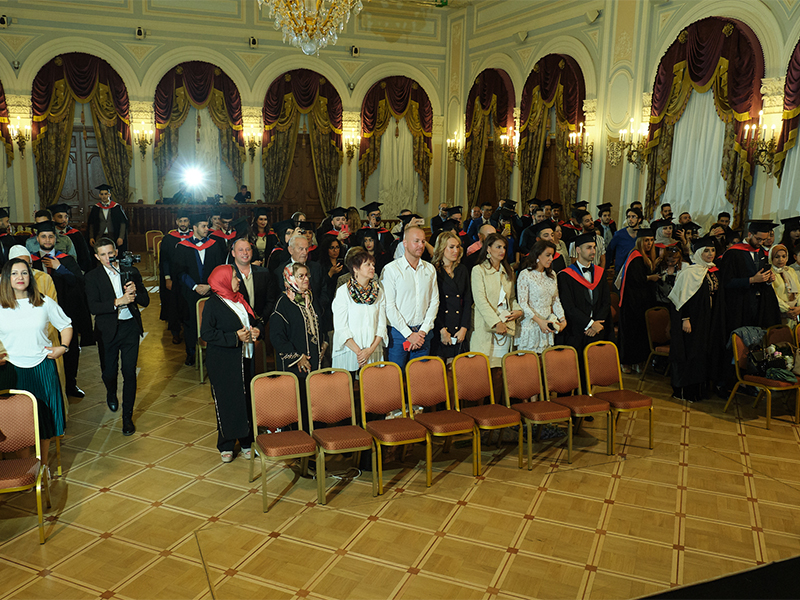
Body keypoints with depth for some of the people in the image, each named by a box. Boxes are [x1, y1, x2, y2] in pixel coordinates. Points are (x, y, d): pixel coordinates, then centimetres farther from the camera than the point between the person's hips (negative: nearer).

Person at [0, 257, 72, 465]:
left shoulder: (45, 303, 1)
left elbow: (66, 325, 13)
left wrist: (63, 347, -1)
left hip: (42, 368, 1)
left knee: (45, 416, 6)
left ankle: (44, 465, 21)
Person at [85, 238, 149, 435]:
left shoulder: (131, 272, 4)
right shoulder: (92, 277, -3)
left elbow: (145, 301, 4)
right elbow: (93, 307, -13)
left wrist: (135, 293, -16)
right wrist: (118, 302, -23)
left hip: (130, 327, 1)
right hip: (107, 330, 0)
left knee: (129, 373, -2)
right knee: (109, 371, 11)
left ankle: (127, 417, 11)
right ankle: (111, 394, 48)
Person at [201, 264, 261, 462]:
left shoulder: (240, 299, 12)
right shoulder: (212, 304, -8)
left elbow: (255, 320, 23)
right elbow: (206, 333, -15)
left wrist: (257, 329, -1)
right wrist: (235, 337, -19)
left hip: (245, 359, 6)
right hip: (223, 363, -6)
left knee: (247, 399, 6)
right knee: (227, 402, 0)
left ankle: (246, 442, 19)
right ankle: (226, 445, 15)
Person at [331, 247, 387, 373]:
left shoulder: (379, 292, 7)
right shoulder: (343, 292, -5)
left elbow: (381, 326, 4)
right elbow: (341, 328, -9)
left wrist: (370, 350, -10)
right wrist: (358, 351, -14)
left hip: (373, 353, 3)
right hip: (348, 352, -3)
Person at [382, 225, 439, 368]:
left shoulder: (430, 269, 9)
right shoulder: (391, 269, -6)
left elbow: (434, 301, 7)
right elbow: (389, 306, -10)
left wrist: (423, 331, -5)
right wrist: (409, 334, -11)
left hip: (423, 332, 4)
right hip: (399, 331, -4)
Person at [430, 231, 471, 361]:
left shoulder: (463, 270, 12)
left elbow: (468, 301, 10)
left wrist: (464, 328, 0)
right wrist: (441, 330, -12)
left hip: (459, 331, 4)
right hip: (437, 331, -4)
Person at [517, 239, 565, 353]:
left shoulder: (552, 274, 13)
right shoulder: (525, 275, -8)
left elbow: (555, 300, 15)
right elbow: (522, 304, -12)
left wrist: (563, 319, 1)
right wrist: (539, 321, -20)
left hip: (548, 326, 6)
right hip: (531, 325, -6)